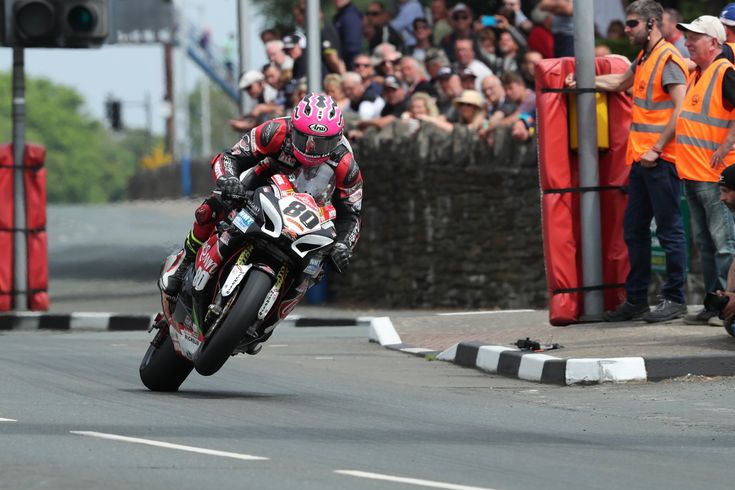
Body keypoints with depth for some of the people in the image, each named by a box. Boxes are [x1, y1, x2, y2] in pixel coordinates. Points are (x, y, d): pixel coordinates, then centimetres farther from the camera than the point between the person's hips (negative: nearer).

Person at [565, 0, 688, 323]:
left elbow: (681, 109, -18)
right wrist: (584, 81, 35)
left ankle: (675, 300, 1)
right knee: (634, 230, 11)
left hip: (662, 161, -10)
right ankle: (635, 301, 17)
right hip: (641, 160, 10)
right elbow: (619, 83, 39)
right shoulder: (644, 59, 17)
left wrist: (657, 149, -19)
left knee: (670, 230, -4)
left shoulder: (668, 59, -11)